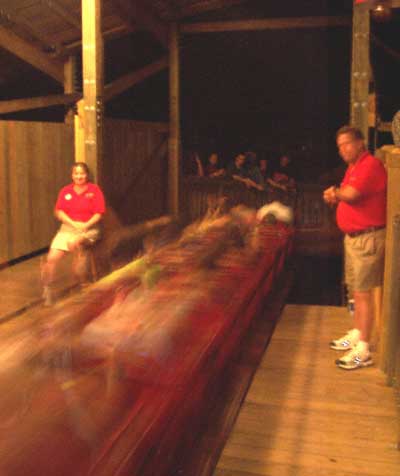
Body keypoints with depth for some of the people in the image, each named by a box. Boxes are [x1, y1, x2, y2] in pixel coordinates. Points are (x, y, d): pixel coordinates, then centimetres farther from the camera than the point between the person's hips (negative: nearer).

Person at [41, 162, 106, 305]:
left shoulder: (94, 190, 2)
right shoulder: (65, 191, 10)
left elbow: (99, 214, -4)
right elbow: (59, 212, 2)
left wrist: (85, 226, -19)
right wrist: (74, 224, -13)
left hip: (89, 228, -3)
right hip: (68, 227, 3)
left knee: (74, 242, -37)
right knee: (52, 258, -16)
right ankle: (47, 290, 1)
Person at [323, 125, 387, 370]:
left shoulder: (371, 164, -15)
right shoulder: (354, 167, 17)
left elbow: (351, 194, -25)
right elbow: (346, 195, 17)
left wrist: (335, 192, -3)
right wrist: (335, 195, -6)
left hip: (368, 238, -10)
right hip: (353, 237, 10)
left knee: (364, 292, -7)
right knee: (356, 289, 18)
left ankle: (363, 350, -1)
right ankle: (356, 335, 32)